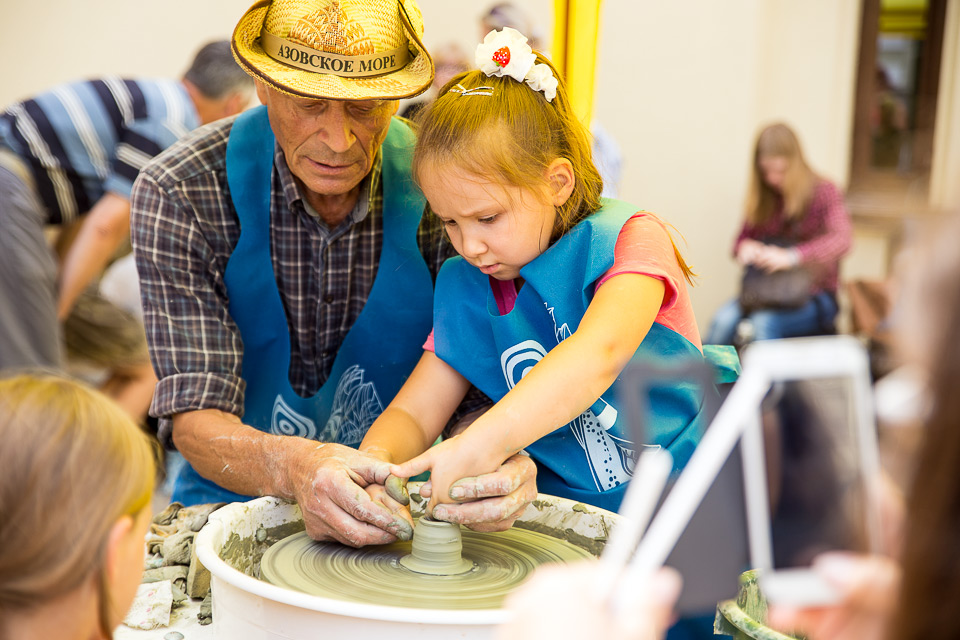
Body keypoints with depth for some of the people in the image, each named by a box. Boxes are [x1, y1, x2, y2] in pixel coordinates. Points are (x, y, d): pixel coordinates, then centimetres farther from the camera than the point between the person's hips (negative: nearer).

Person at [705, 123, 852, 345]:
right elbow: (744, 237, 15)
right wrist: (744, 247, -12)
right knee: (723, 320, -28)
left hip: (814, 299, -4)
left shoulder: (824, 192, -7)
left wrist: (791, 256, -37)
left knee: (764, 323, -35)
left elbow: (842, 239, -23)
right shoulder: (763, 197, 7)